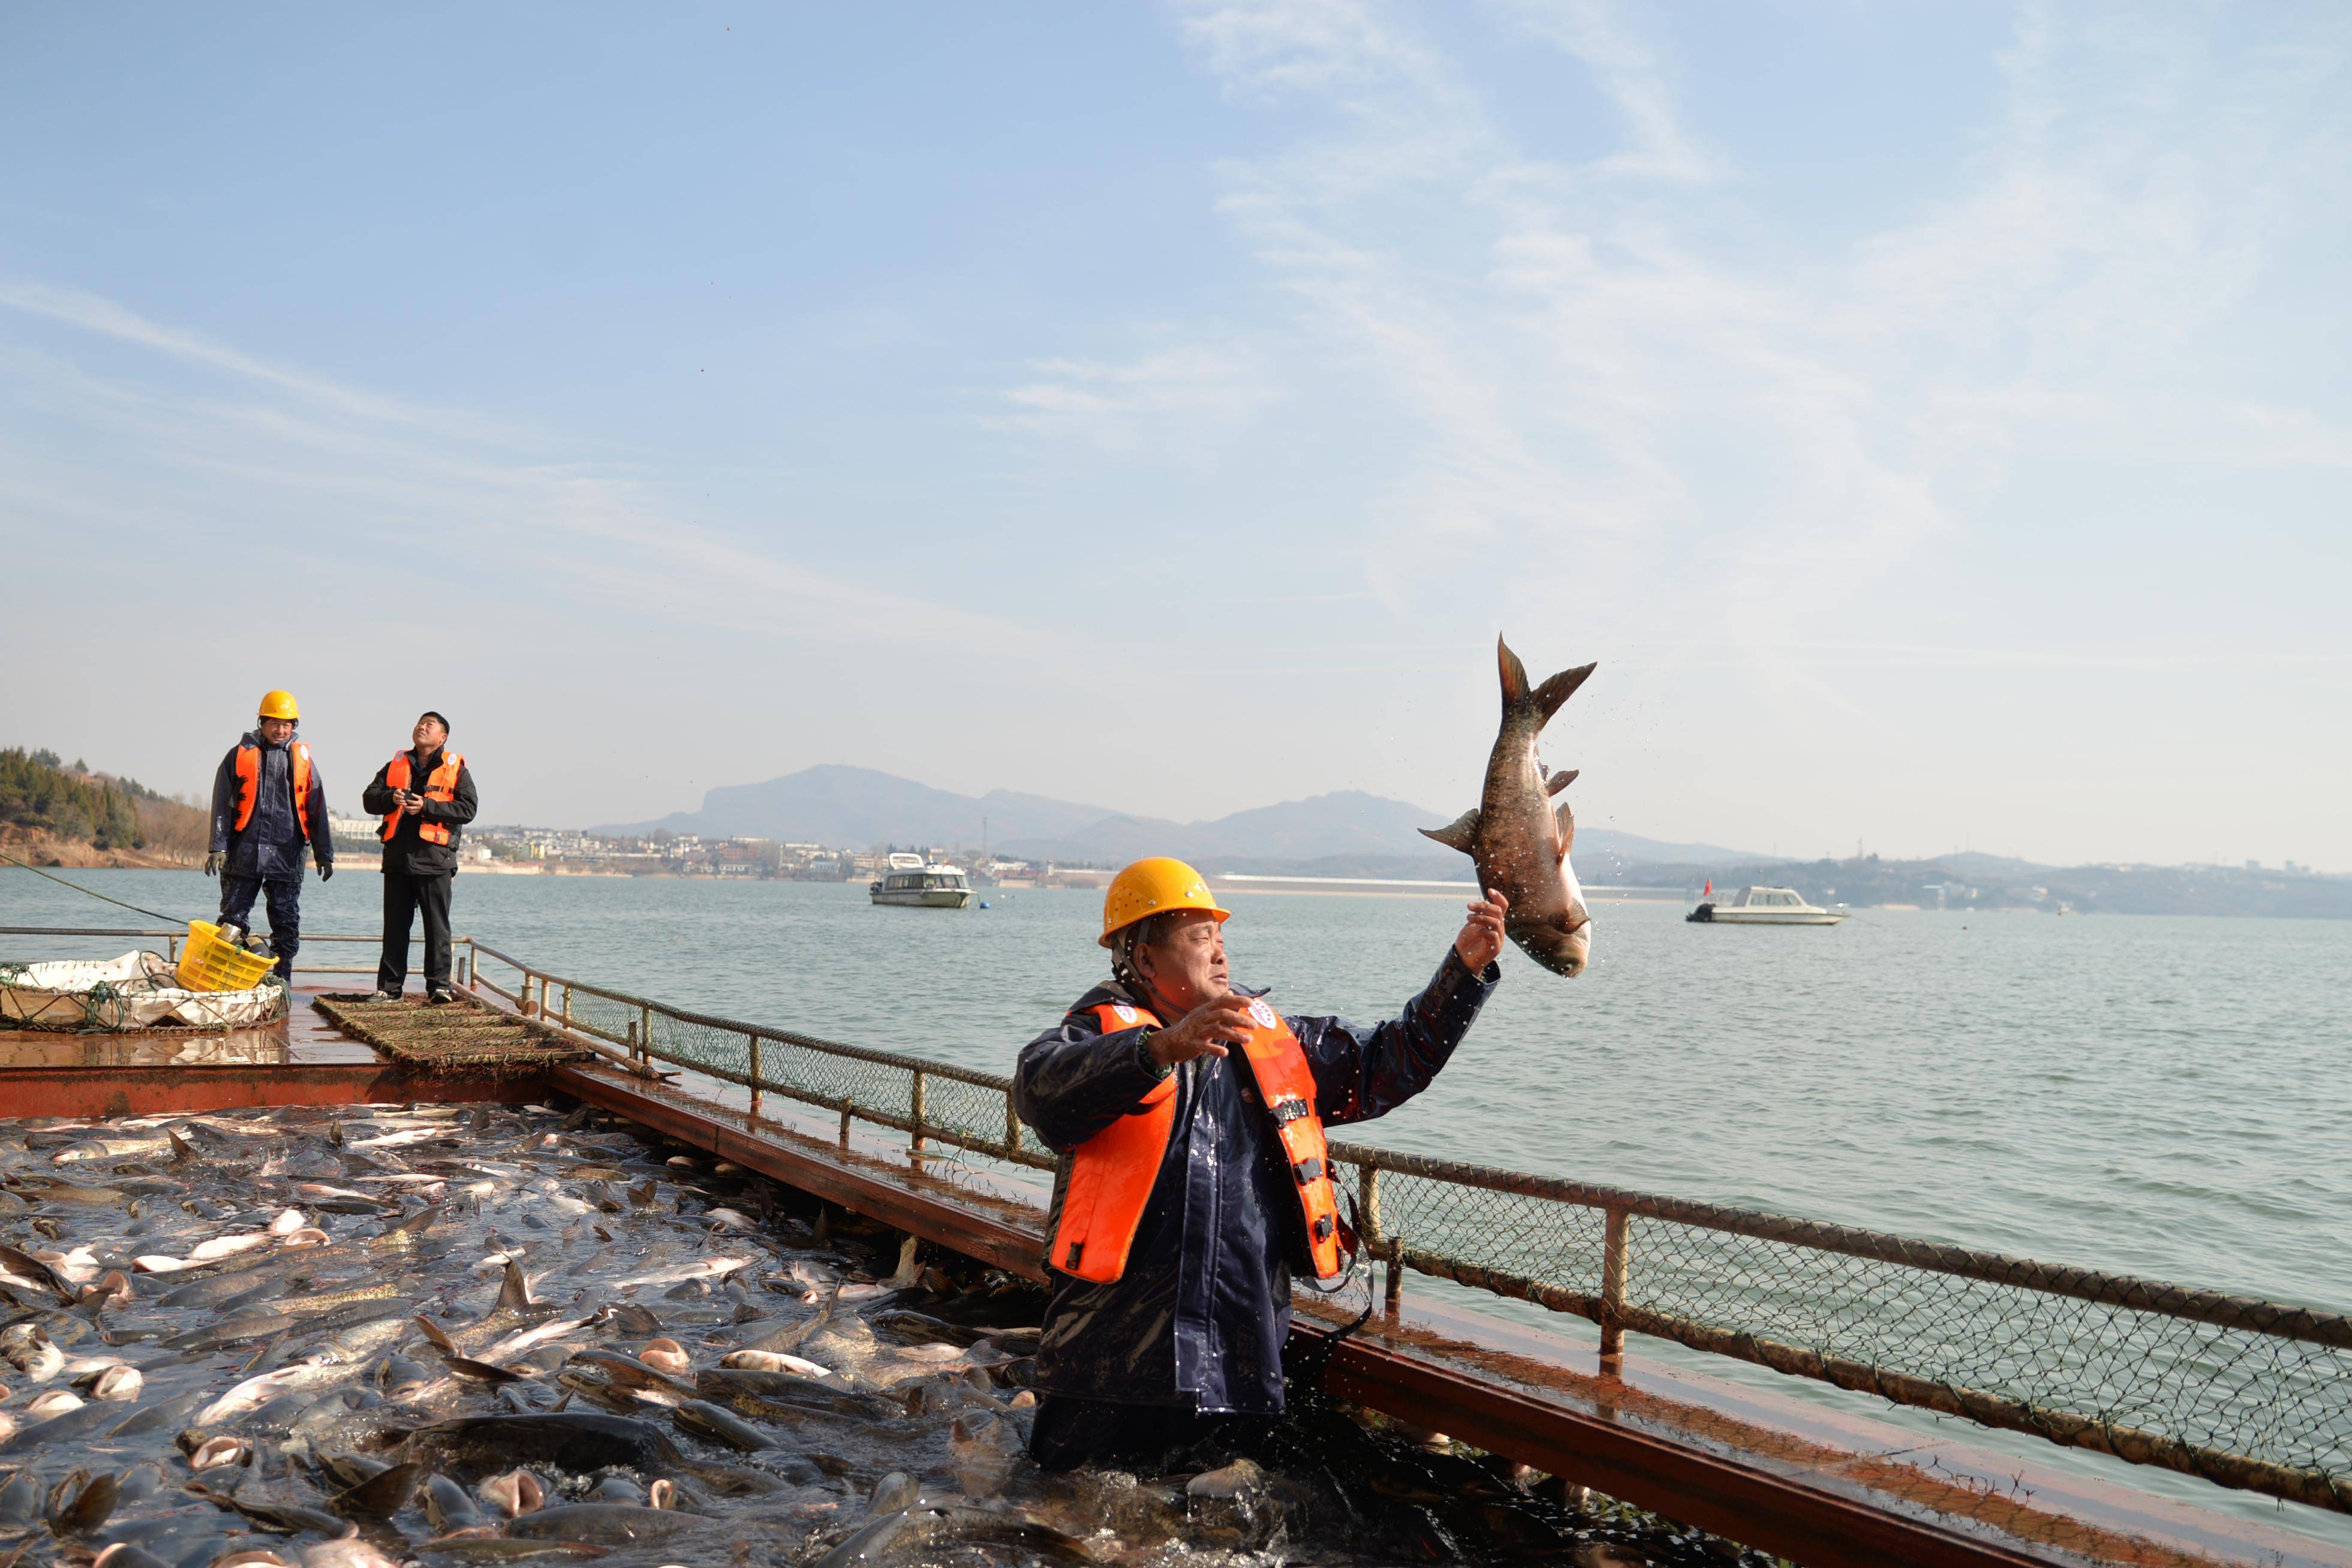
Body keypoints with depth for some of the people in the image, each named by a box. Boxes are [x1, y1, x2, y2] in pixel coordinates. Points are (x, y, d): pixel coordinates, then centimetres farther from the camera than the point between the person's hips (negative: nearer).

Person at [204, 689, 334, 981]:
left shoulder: (301, 758, 9)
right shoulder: (240, 754, 5)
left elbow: (317, 809, 11)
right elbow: (222, 804, 4)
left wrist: (324, 855, 9)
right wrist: (218, 847, -4)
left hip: (286, 856, 1)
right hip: (243, 855, -1)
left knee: (287, 924, 4)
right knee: (233, 920, 1)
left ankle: (281, 981, 11)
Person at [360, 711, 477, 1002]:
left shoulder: (455, 768, 4)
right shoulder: (396, 765, 16)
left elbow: (467, 809, -6)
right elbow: (369, 799, 12)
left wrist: (427, 807, -15)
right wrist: (390, 798, -9)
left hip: (435, 859, -3)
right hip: (398, 856, 4)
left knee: (437, 926, -1)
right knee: (395, 926, 8)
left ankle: (439, 985, 4)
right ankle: (389, 986, 14)